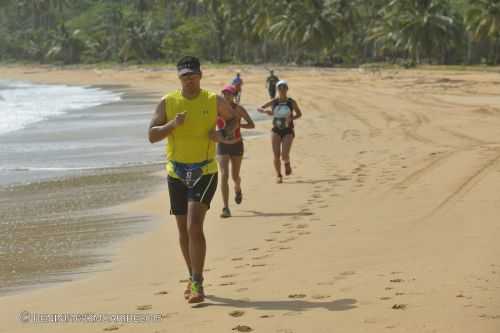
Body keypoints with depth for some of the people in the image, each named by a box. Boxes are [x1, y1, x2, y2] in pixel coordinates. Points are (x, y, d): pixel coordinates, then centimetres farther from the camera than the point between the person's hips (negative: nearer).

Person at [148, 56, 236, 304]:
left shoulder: (214, 101, -2)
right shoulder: (167, 103, 0)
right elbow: (152, 136, -3)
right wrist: (172, 124, -21)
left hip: (205, 172, -3)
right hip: (176, 173, 3)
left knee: (194, 226, -17)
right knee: (183, 230, 12)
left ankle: (197, 284, -15)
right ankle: (193, 277, 30)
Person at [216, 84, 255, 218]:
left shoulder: (239, 109, -9)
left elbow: (252, 125, -10)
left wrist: (238, 125, -24)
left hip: (237, 145, 0)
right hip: (222, 146, 0)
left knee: (235, 176, 13)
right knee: (224, 175, -16)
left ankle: (238, 189, 52)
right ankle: (226, 208, -16)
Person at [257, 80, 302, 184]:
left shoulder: (292, 102, -3)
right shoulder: (274, 102, 0)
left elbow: (299, 114, 10)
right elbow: (259, 108, 6)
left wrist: (292, 118, -11)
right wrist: (265, 111, -17)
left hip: (288, 131, -1)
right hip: (276, 130, 1)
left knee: (284, 155, -16)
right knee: (276, 155, -5)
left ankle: (287, 163, 20)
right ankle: (278, 175, 14)